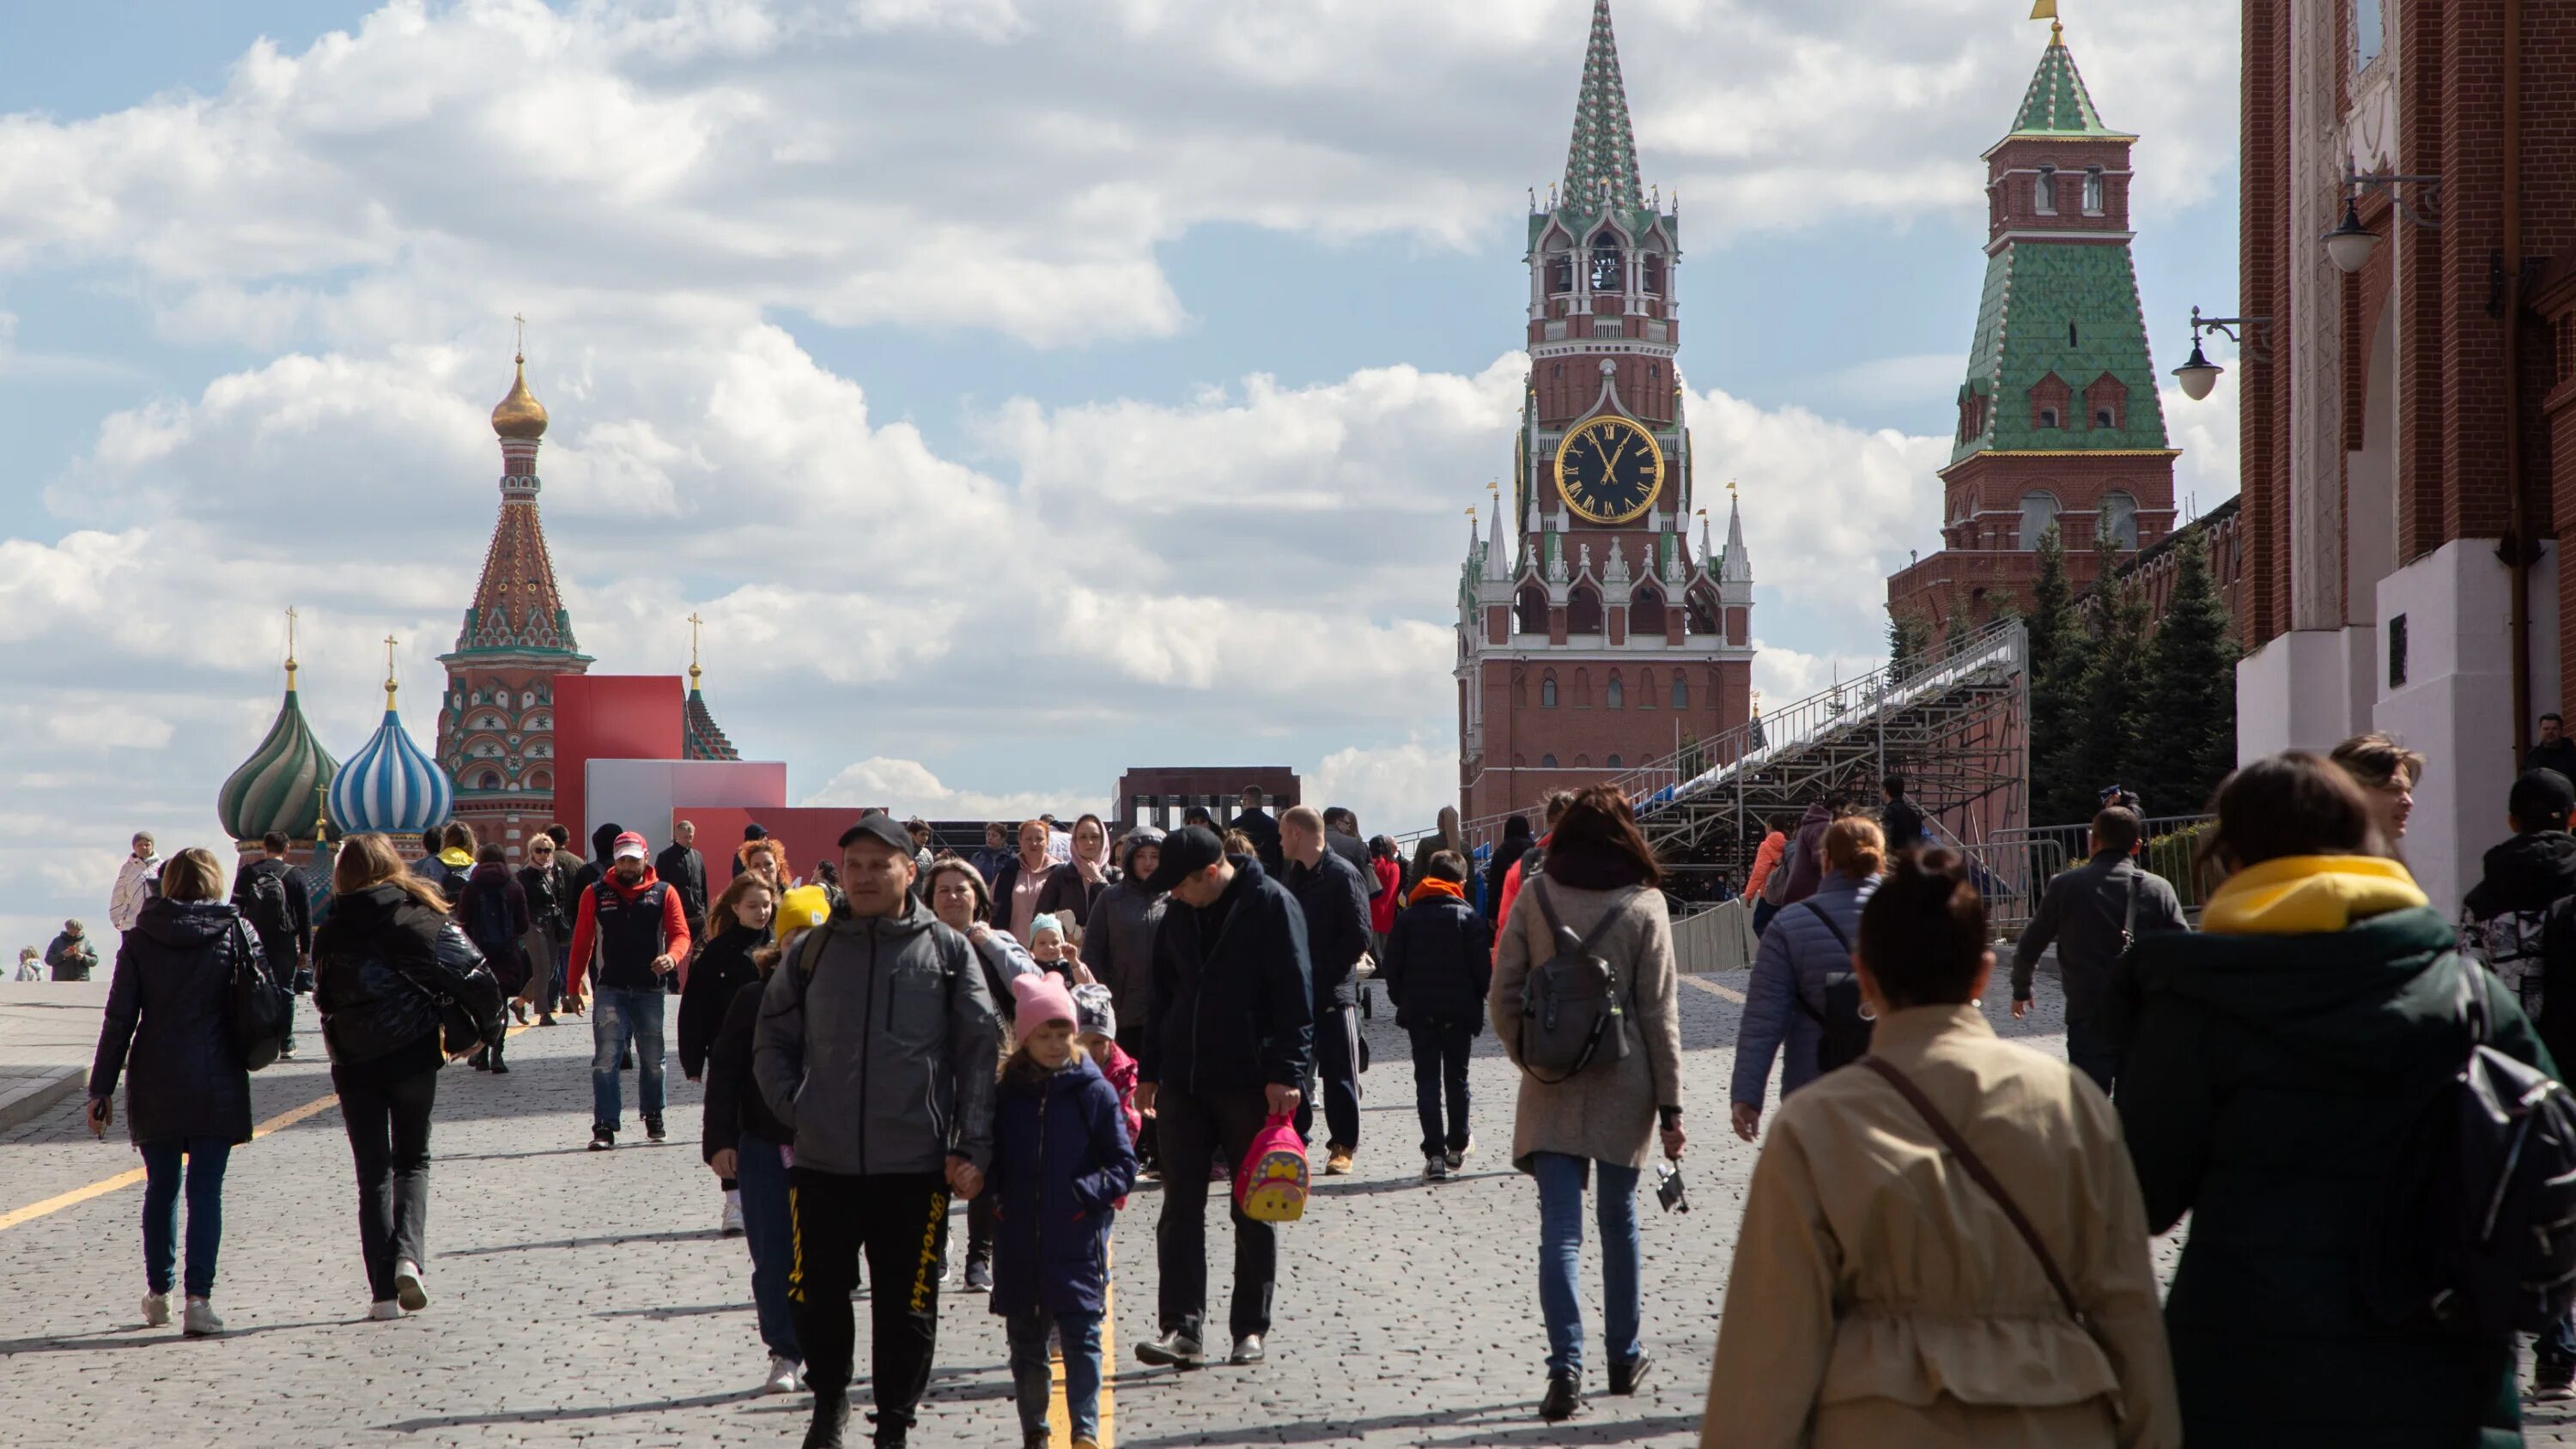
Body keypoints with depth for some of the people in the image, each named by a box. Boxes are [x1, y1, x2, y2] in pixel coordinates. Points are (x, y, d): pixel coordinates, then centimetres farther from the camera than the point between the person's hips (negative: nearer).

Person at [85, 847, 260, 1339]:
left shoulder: (141, 938, 0)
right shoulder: (235, 931, -2)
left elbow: (119, 1017, 0)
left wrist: (101, 1088, 3)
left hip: (155, 1085, 1)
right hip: (217, 1086, -1)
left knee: (161, 1187, 16)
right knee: (206, 1190, -1)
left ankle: (158, 1293, 23)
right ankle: (198, 1298, -11)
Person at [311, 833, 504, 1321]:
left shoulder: (330, 935, -1)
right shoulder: (419, 919, -5)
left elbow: (323, 998, 5)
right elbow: (470, 974, -9)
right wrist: (487, 1025, 5)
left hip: (354, 1066, 1)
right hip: (412, 1057, -1)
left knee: (373, 1175, 7)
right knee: (412, 1163, 16)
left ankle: (384, 1290, -2)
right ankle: (408, 1253, -9)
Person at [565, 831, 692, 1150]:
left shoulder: (664, 894, 2)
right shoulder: (595, 895, 3)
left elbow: (680, 934, -2)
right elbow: (581, 941, 7)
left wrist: (672, 957, -25)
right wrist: (574, 988, 6)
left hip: (650, 989, 1)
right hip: (611, 990, -1)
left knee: (653, 1060, 12)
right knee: (605, 1060, -11)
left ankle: (653, 1117, 31)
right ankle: (605, 1127, -12)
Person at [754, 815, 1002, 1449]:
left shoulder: (947, 950, 1)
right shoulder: (815, 950, 7)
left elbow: (981, 1052, 0)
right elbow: (772, 1040, 14)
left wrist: (973, 1148, -5)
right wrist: (792, 1109, 0)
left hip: (915, 1166, -2)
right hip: (822, 1164, 2)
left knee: (907, 1307, 4)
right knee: (816, 1296, 9)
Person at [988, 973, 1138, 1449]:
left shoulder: (1095, 1092, -2)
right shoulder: (1006, 1094, 5)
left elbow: (1124, 1164, -1)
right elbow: (990, 1160, 13)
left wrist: (1086, 1193, -14)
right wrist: (992, 1190, -6)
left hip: (1078, 1243, -3)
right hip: (1019, 1243, 3)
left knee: (1080, 1336, -6)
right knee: (1025, 1340, 11)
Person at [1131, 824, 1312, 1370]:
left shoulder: (1271, 904, -9)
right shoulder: (1178, 914, 9)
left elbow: (1295, 993, -11)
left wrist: (1285, 1073, -16)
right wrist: (1149, 1070, 14)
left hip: (1251, 1084, -5)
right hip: (1183, 1084, 5)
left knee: (1254, 1212, 4)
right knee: (1180, 1208, -1)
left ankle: (1250, 1330, 11)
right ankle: (1182, 1329, -3)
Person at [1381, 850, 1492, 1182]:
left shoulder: (1407, 917, 3)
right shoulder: (1469, 917, -4)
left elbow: (1392, 966, 1)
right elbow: (1482, 967, -7)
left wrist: (1402, 1001, 12)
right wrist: (1477, 999, 9)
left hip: (1419, 1010, 1)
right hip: (1459, 1010, -1)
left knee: (1426, 1080, 1)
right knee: (1456, 1078, 13)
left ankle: (1434, 1154, -7)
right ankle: (1457, 1146, 24)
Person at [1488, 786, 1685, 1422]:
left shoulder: (1535, 899, -2)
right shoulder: (1643, 906, -6)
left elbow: (1502, 997, -1)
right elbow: (1659, 1013, -6)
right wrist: (1670, 1105, -2)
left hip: (1551, 1092, 0)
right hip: (1623, 1086, 0)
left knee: (1560, 1230, -3)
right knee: (1619, 1220, 15)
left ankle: (1566, 1365, -16)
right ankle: (1624, 1358, 25)